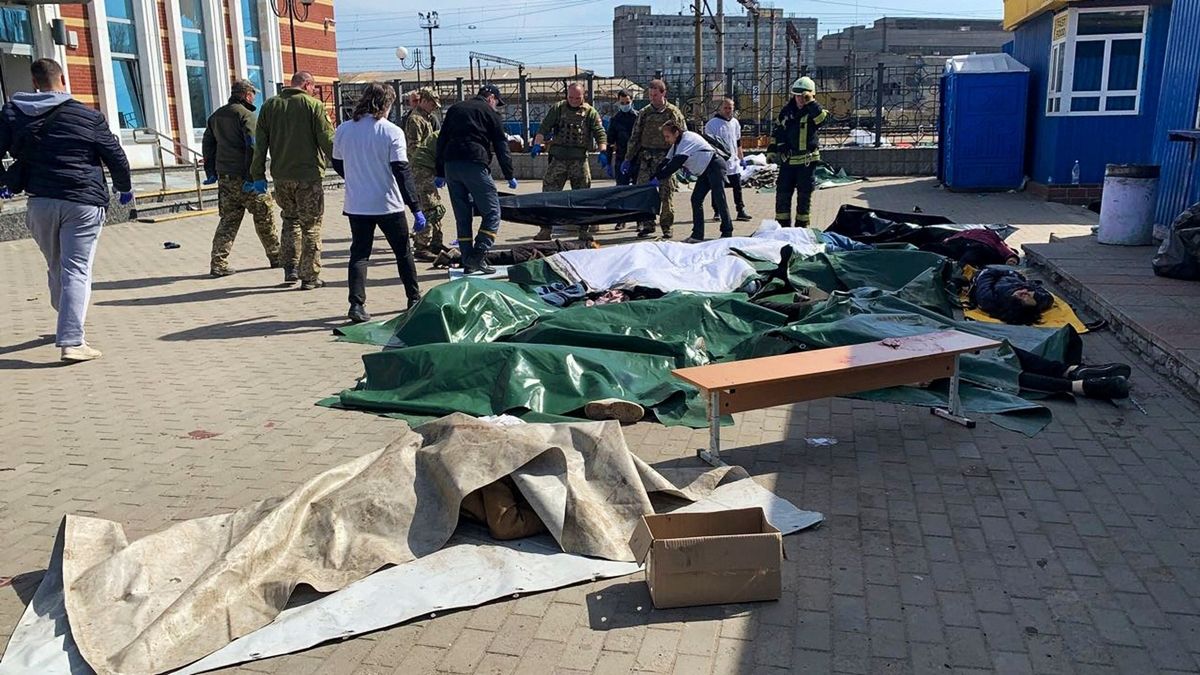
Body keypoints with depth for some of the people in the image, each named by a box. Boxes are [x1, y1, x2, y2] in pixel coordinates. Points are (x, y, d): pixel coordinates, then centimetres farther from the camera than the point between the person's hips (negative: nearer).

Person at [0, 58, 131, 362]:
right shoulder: (88, 117, -1)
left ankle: (68, 324, 37)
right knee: (76, 271, -5)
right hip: (83, 203, -3)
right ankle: (72, 342, -13)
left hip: (40, 202, 3)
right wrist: (125, 189, 18)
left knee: (56, 267, 20)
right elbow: (116, 158, 3)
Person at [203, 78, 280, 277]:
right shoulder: (245, 114, -9)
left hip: (224, 177, 7)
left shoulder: (216, 116, 15)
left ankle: (218, 262, 0)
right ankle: (275, 256, 16)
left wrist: (211, 172, 20)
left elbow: (208, 145, 18)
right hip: (244, 176, -7)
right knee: (264, 215, 7)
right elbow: (252, 146, -19)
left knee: (229, 218, 9)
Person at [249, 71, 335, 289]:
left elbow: (260, 144, 8)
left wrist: (258, 176, 11)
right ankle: (309, 277, 6)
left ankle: (289, 268, 14)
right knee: (311, 226, 4)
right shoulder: (313, 105, -6)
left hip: (281, 176, 5)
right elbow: (328, 140, -9)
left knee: (290, 219, 21)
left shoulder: (270, 105, 9)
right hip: (308, 175, -4)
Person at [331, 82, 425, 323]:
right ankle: (414, 299, 22)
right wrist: (416, 208, -15)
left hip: (356, 205, 3)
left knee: (359, 254, 8)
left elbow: (338, 165, 14)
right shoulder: (392, 132, -11)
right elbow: (402, 172, -16)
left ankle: (357, 304, -2)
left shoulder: (343, 130, 2)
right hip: (388, 205, -3)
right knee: (403, 252, 14)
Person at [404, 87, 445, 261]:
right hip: (421, 169, -10)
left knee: (437, 208, 15)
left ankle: (435, 243, 24)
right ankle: (420, 248, -10)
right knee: (429, 208, -12)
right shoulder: (415, 119, -10)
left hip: (428, 170, 10)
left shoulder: (425, 118, 22)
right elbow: (414, 147, -17)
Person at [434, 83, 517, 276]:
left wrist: (439, 172, 22)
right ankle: (477, 256, -12)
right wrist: (510, 176, 11)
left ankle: (468, 263, 9)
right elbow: (501, 147, 5)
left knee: (462, 216, 10)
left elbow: (441, 141, 20)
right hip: (474, 164, -6)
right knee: (492, 212, 0)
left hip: (450, 165, 6)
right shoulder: (490, 113, 7)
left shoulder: (455, 109, 23)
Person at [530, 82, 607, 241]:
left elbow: (600, 133, 0)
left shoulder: (590, 112, 7)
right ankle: (545, 229, 3)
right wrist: (537, 144, -13)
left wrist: (603, 152, -15)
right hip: (558, 158, 0)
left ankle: (584, 229, 12)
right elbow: (544, 128, 3)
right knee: (549, 193, -2)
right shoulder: (557, 108, 8)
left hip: (579, 159, 0)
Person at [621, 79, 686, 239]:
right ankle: (647, 224, 5)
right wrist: (628, 159, 7)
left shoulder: (673, 113, 2)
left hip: (666, 158, -3)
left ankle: (666, 226, 9)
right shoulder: (644, 113, 10)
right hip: (646, 158, 3)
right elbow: (635, 137, 12)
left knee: (666, 193, -1)